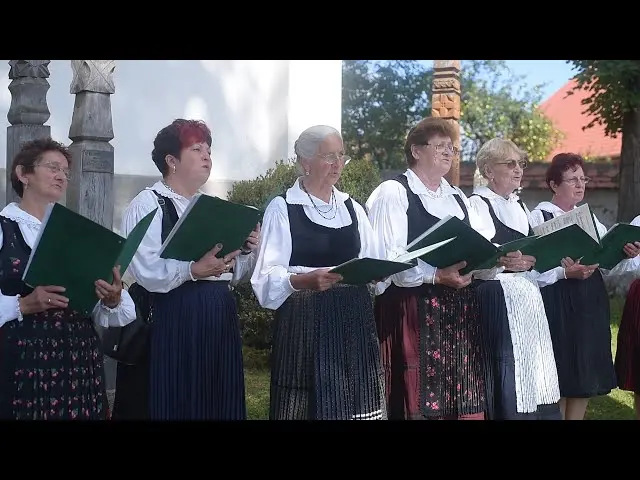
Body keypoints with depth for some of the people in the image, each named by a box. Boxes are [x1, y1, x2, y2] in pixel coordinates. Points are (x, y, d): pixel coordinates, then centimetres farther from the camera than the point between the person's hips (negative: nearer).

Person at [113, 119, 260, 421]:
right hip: (170, 323, -6)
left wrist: (247, 251, -1)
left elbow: (234, 276, 17)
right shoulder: (147, 204, -4)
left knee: (217, 405, 8)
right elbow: (145, 271, -19)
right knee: (173, 405, -3)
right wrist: (193, 270, -30)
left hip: (219, 321, 7)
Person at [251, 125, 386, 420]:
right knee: (309, 406, -2)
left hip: (353, 318, 5)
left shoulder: (352, 207, 15)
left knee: (356, 404, 3)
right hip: (305, 321, -5)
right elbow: (267, 277, -10)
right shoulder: (282, 208, -3)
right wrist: (306, 279, -27)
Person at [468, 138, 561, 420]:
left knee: (533, 369, 5)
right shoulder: (477, 205, -5)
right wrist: (504, 262, -30)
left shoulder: (520, 207, 20)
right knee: (507, 377, -9)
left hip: (528, 299, 8)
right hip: (497, 300, -8)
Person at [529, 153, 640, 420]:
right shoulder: (539, 218, -6)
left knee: (586, 378, 9)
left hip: (591, 306, 6)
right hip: (557, 307, -6)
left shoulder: (589, 218, 13)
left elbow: (607, 268, 12)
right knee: (559, 381, -2)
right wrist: (565, 273, -27)